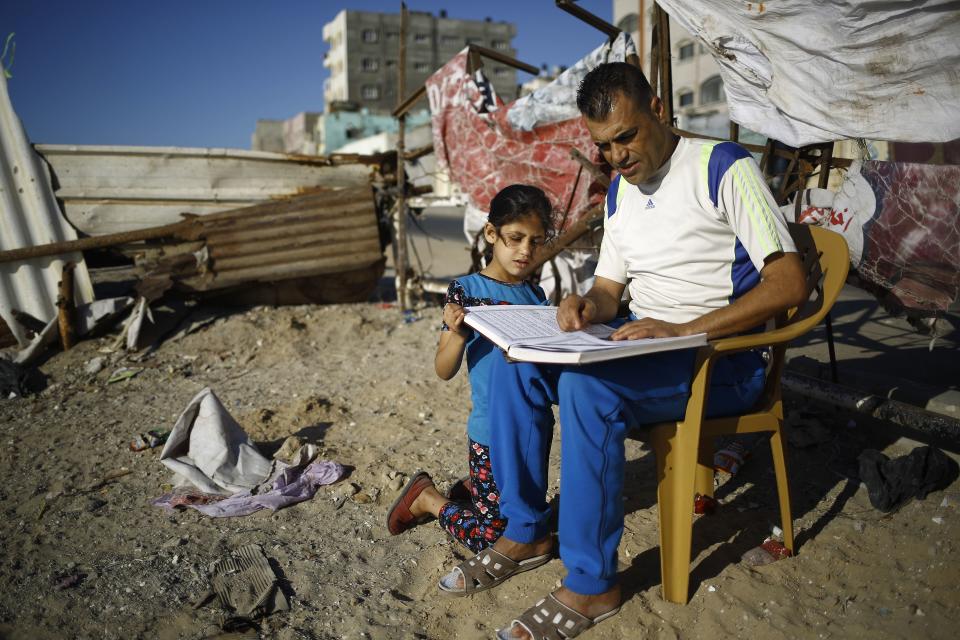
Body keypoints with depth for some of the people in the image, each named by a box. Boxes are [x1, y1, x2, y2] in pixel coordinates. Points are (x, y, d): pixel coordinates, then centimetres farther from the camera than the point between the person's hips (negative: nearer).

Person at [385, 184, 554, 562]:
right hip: (492, 435, -6)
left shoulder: (536, 296, 6)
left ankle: (464, 490, 39)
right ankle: (428, 498, 22)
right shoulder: (466, 290, -11)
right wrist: (458, 333, -30)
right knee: (493, 536, 1)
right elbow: (444, 371, -11)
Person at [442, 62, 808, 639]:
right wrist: (586, 307, -8)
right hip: (643, 347, 7)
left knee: (586, 385, -33)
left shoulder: (724, 167, -9)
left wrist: (683, 330, -27)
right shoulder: (621, 190, 13)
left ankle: (593, 585, -17)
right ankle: (525, 530, 2)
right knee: (516, 361, -10)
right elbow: (610, 290, 17)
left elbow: (790, 283, -18)